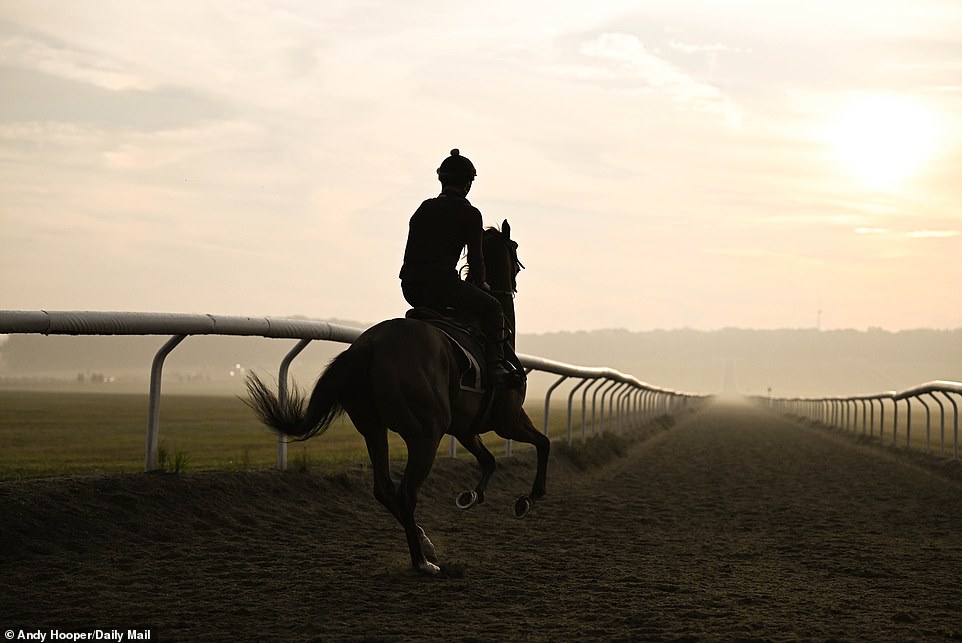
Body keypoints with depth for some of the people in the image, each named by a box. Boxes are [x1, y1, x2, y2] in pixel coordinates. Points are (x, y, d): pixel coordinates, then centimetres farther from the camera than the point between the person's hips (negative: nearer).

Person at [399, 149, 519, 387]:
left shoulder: (424, 209, 19)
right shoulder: (469, 213, 1)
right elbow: (475, 257, 2)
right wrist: (480, 283, 21)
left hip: (410, 286, 7)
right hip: (442, 281, -7)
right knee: (492, 308, 9)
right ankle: (495, 366, -5)